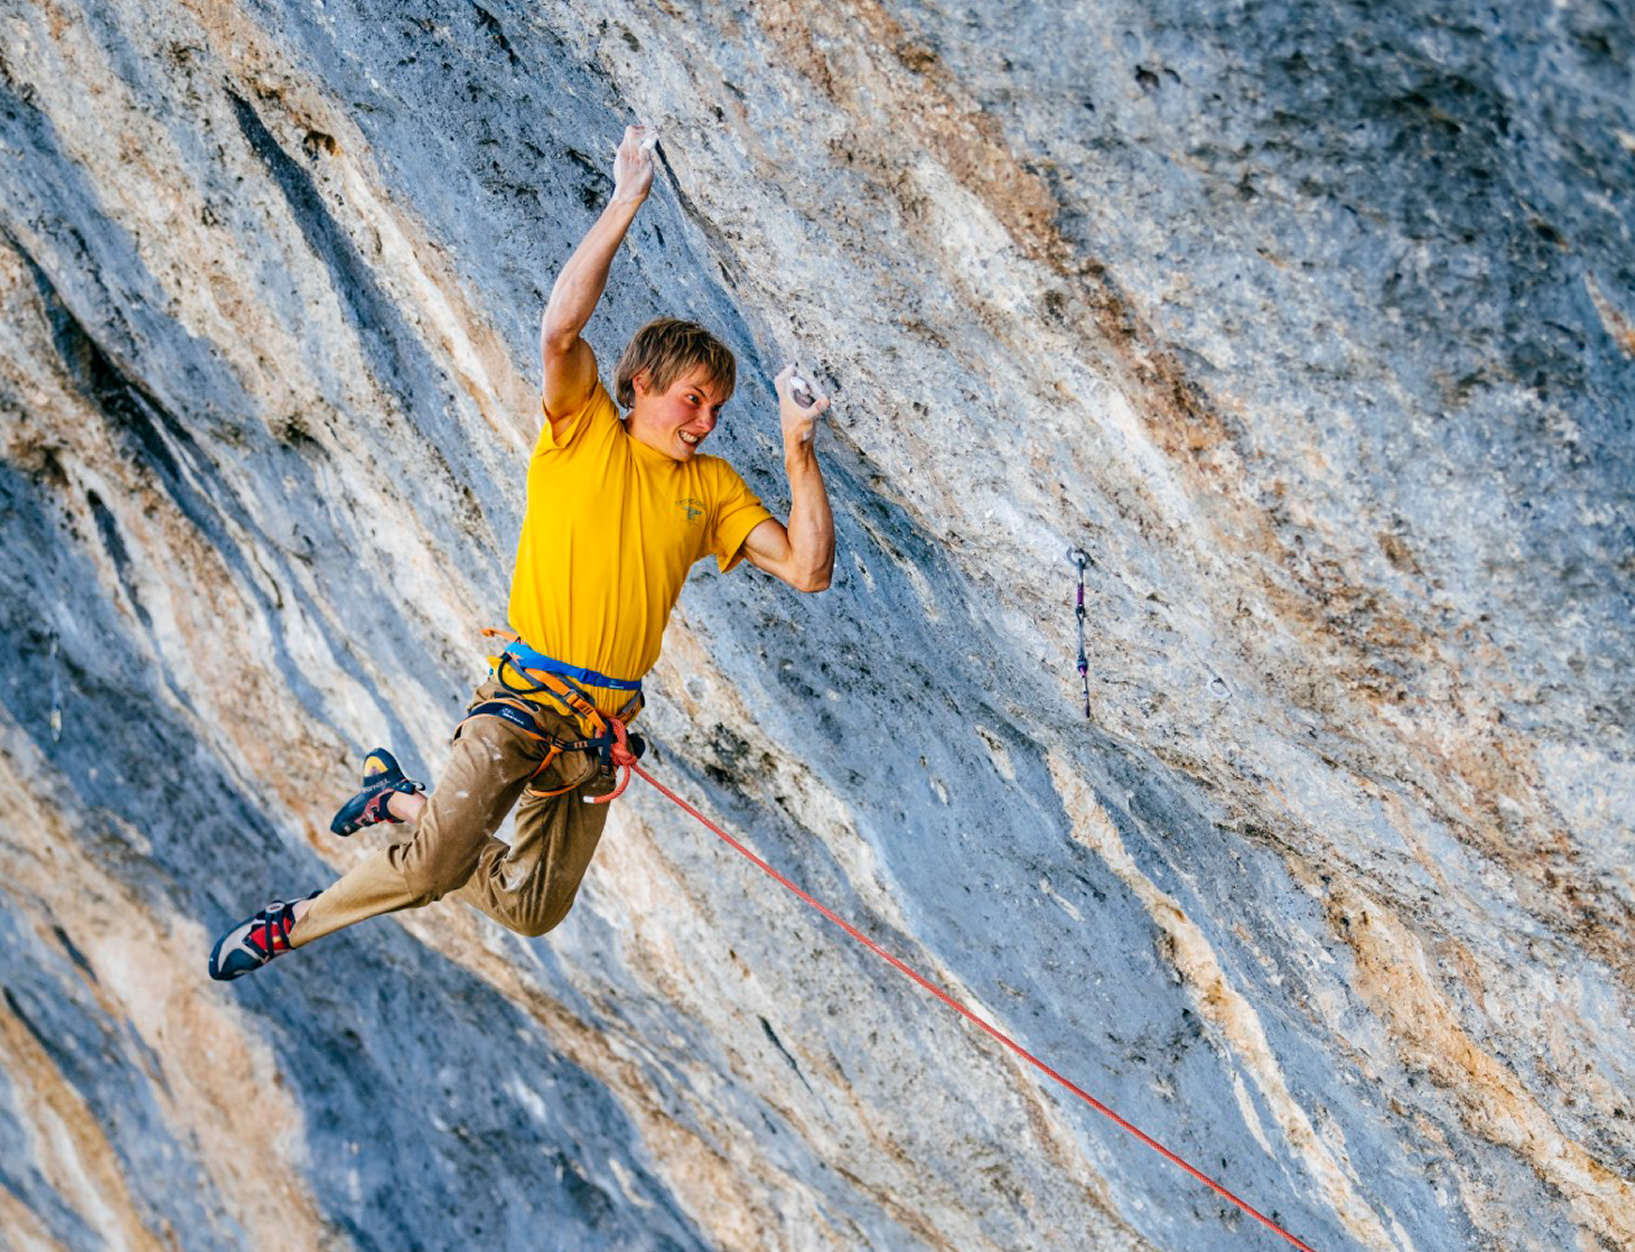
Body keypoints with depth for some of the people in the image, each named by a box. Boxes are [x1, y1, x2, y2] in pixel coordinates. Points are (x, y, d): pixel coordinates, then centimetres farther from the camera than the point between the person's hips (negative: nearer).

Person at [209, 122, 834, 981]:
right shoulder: (583, 430, -2)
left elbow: (806, 569, 2)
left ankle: (403, 801, 31)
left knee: (533, 909, 9)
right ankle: (296, 922, 4)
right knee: (437, 866, -23)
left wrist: (799, 451, -7)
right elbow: (560, 326, -20)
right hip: (525, 700, -6)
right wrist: (627, 201, -19)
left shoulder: (712, 488, 10)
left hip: (603, 727, 6)